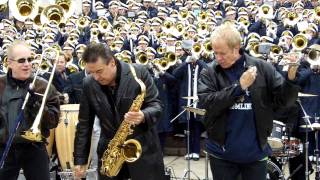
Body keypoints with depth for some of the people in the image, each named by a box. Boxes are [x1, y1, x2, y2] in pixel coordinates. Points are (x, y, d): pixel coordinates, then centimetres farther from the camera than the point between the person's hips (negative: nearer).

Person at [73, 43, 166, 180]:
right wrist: (80, 159, 3)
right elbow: (84, 123, 4)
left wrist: (143, 116, -30)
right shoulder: (89, 84, -2)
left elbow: (156, 105, -8)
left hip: (143, 149, -2)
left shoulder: (139, 73, -12)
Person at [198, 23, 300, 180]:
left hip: (256, 152, 0)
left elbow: (284, 100, -5)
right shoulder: (209, 73, -4)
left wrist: (291, 77, -23)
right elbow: (206, 104, -18)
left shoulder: (262, 68, -4)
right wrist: (239, 86, -21)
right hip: (222, 153, 0)